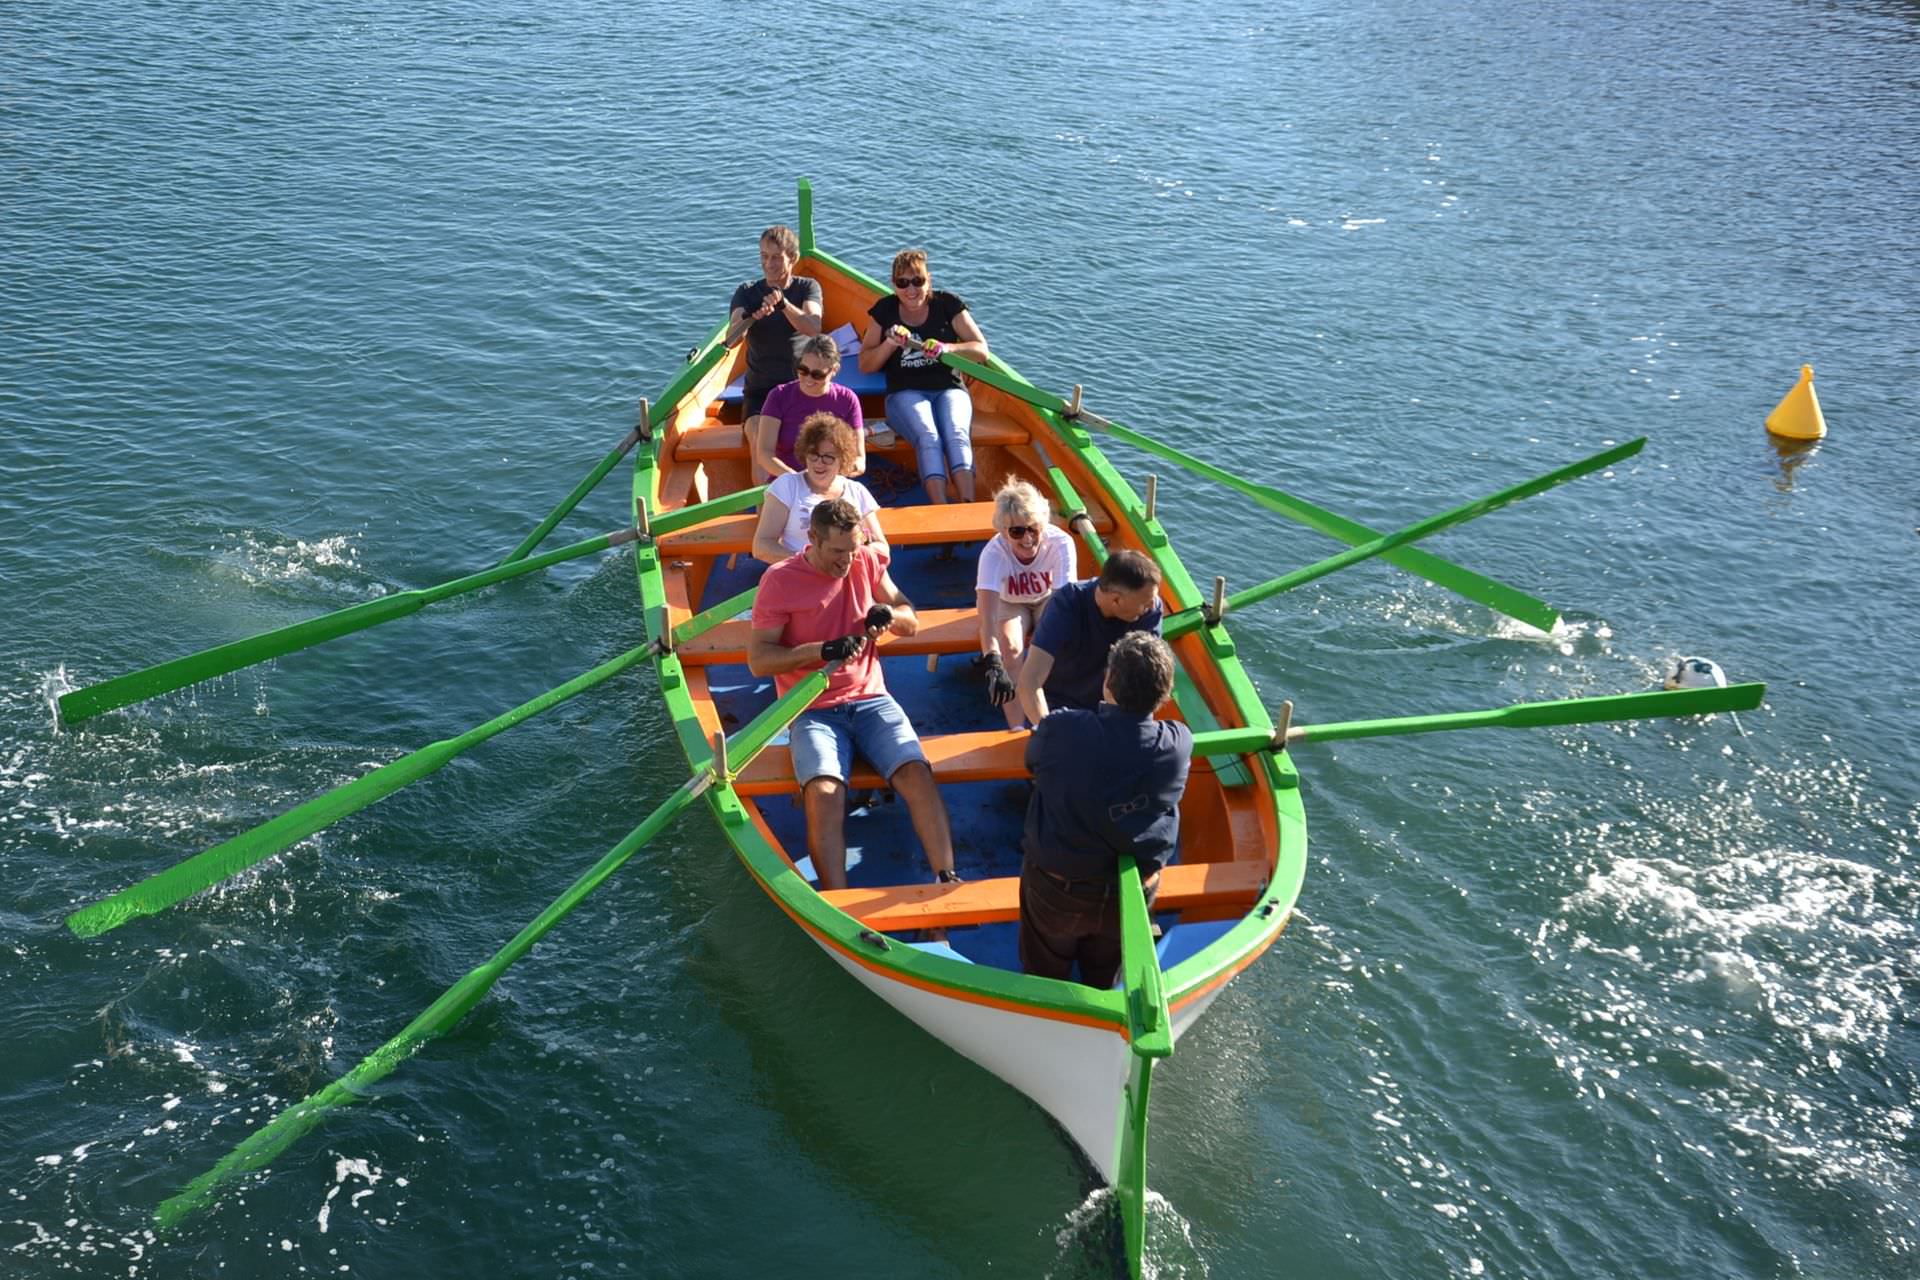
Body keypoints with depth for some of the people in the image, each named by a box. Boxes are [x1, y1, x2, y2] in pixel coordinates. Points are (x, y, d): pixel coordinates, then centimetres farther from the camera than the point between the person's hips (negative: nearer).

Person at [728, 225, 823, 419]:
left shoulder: (807, 287, 4)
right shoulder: (747, 292, 5)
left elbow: (814, 328, -17)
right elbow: (731, 337, -13)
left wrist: (782, 303, -33)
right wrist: (751, 317, -35)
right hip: (760, 388, 0)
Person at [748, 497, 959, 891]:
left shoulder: (868, 561, 5)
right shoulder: (779, 581, -6)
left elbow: (912, 624, 15)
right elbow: (758, 659, -9)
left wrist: (890, 614, -10)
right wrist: (822, 650, -22)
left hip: (870, 699, 3)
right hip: (813, 710, -3)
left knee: (917, 773, -22)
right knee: (824, 792, -29)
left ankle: (947, 878, -22)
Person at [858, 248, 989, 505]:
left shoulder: (948, 304, 6)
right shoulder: (884, 311, 9)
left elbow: (981, 350, 1)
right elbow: (865, 366, 10)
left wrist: (946, 348, -17)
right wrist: (890, 344, -9)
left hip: (949, 389, 1)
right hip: (905, 394, -1)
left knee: (956, 435, -32)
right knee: (928, 437, -32)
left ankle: (969, 505, -48)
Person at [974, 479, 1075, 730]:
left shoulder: (1060, 543, -33)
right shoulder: (993, 553, -35)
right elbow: (986, 615, -46)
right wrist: (994, 667, -59)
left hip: (1048, 600, 1)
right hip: (1009, 604, -1)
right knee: (1010, 646, -31)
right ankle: (1017, 728, -26)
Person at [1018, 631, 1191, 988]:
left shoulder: (1061, 731, -28)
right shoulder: (1179, 745, -22)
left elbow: (1032, 758, -5)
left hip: (1056, 890, -2)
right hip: (1135, 893, 2)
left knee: (1044, 983, 25)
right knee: (1103, 981, 29)